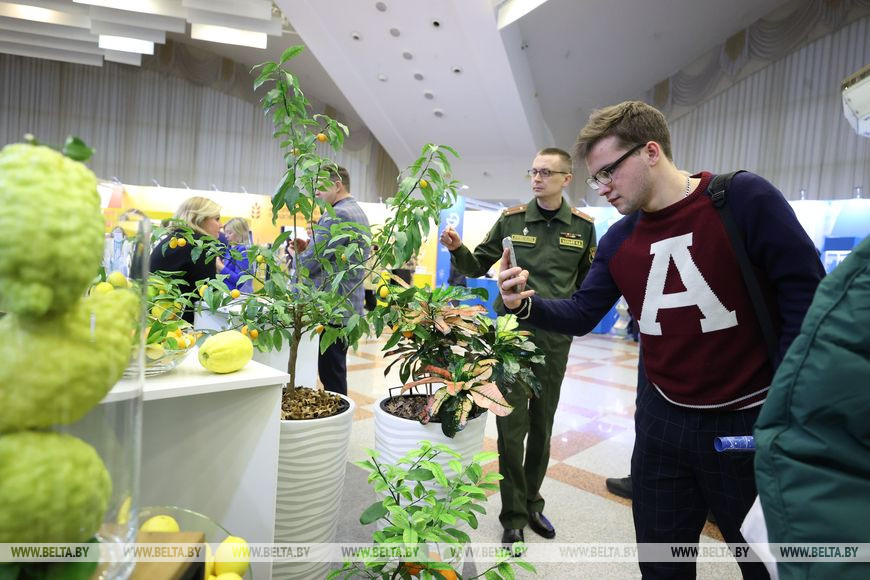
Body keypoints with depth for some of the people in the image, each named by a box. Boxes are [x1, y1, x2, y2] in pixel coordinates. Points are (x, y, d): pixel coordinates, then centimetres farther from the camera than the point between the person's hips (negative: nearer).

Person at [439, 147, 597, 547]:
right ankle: (513, 515, 16)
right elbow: (478, 266, 4)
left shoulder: (582, 227, 3)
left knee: (542, 425, 13)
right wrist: (458, 250, -15)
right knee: (512, 424, 0)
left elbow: (588, 281, 13)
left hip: (555, 338, 2)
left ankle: (532, 503, 32)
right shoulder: (512, 219, 1)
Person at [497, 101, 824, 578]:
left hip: (750, 422, -4)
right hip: (662, 420, 5)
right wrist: (526, 302, -15)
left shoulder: (743, 198, -12)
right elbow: (581, 315, 4)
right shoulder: (618, 240, 4)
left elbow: (806, 298, -13)